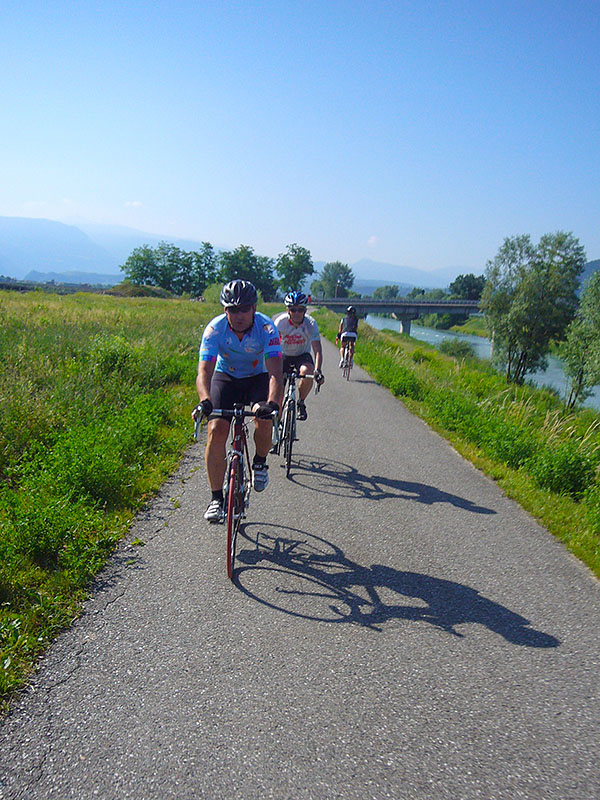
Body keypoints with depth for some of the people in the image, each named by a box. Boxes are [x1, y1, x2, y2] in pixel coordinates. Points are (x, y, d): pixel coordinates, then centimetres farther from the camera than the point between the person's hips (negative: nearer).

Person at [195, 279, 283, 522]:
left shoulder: (266, 328, -27)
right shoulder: (215, 329, -24)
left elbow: (276, 372, -35)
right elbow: (204, 370, -33)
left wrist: (272, 403, -54)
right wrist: (205, 401, -53)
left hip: (257, 378, 0)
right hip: (225, 377, 1)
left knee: (264, 421, -28)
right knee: (216, 429, -18)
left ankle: (260, 463, 5)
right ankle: (217, 498, -6)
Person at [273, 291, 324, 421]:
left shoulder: (311, 323, -24)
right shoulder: (280, 321, -23)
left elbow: (318, 350, -30)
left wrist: (317, 370, -47)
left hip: (302, 355, -1)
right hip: (284, 355, 1)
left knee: (307, 372, -33)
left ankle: (301, 403, -7)